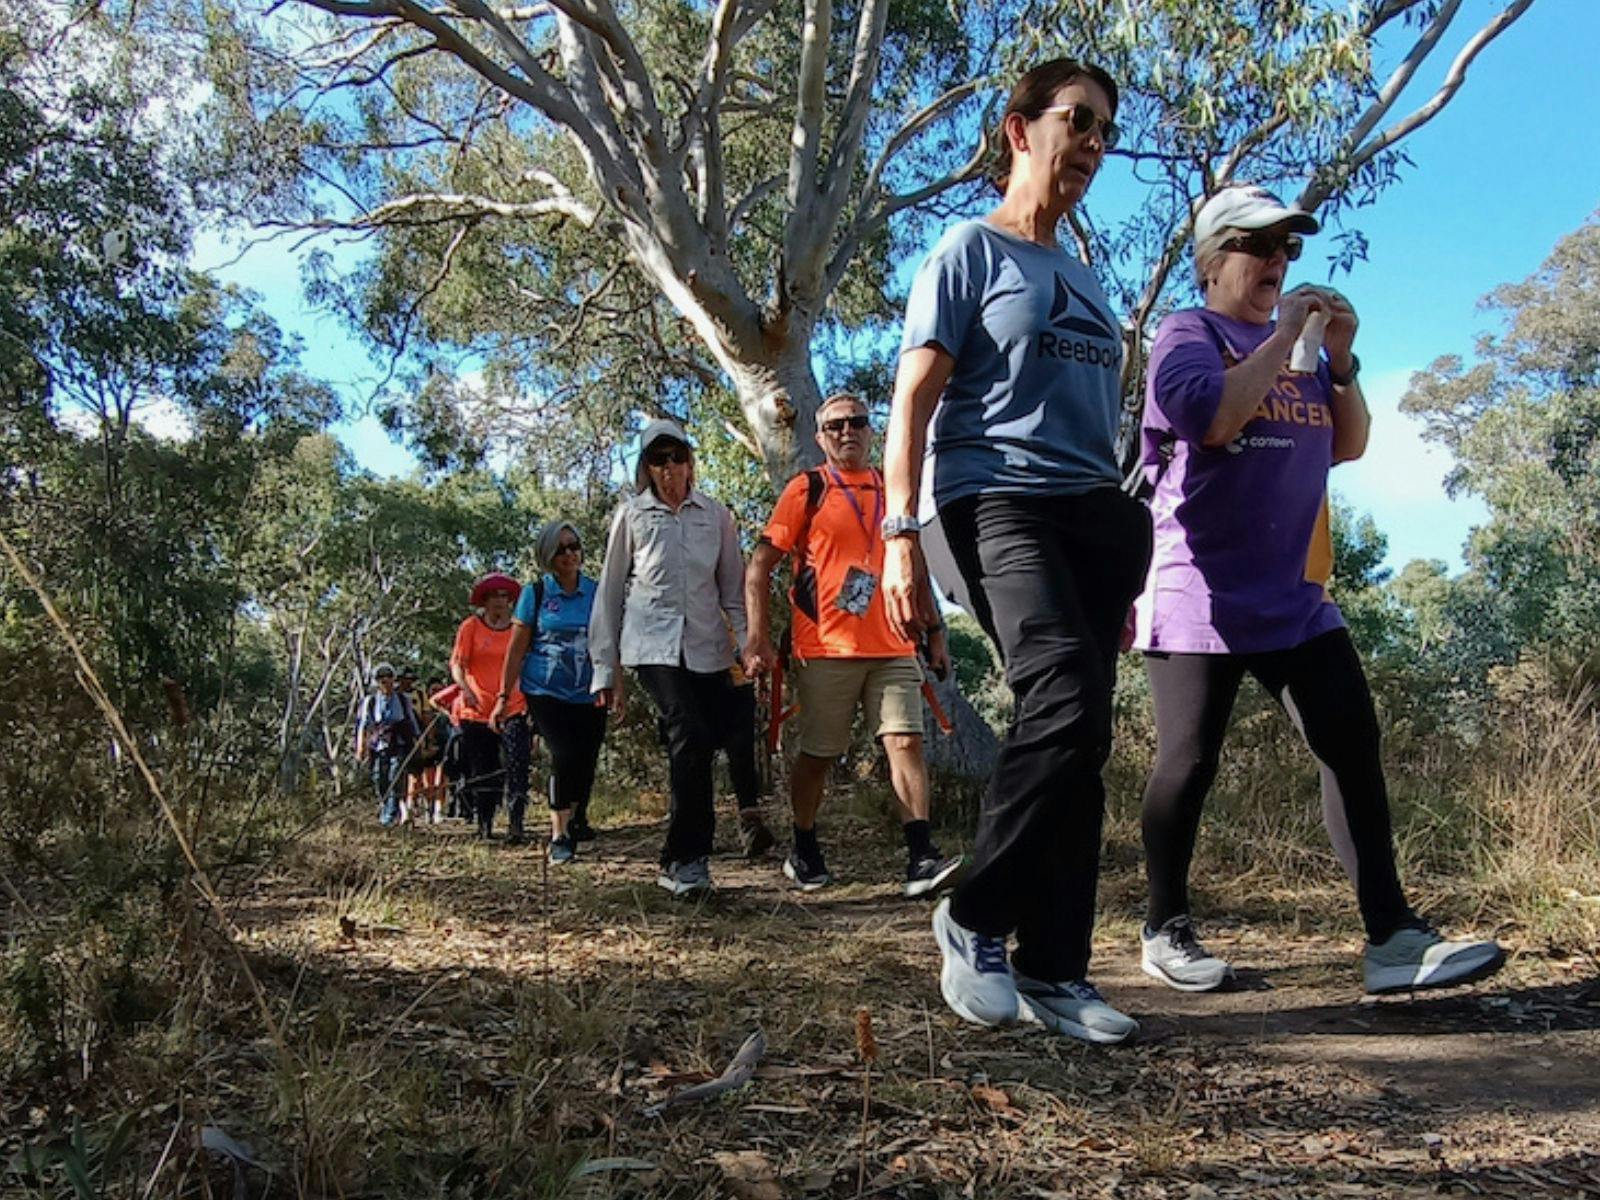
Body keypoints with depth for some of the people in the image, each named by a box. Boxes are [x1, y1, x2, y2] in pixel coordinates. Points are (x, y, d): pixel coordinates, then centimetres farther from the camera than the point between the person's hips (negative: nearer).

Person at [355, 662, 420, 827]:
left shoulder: (403, 701, 11)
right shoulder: (369, 702, 7)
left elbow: (413, 723, 19)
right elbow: (362, 725, 3)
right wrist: (360, 748, -5)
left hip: (399, 747, -1)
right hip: (378, 748, 1)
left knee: (395, 779, -16)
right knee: (380, 782, 2)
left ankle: (390, 815, -18)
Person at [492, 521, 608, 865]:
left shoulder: (596, 592, 3)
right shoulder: (535, 593, -1)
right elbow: (516, 650, 2)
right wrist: (504, 697, 0)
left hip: (588, 695, 3)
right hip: (545, 692, -2)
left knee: (586, 760, 7)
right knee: (565, 754, -18)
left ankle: (577, 818, 37)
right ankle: (560, 834, -3)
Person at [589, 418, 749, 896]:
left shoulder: (715, 515, 12)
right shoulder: (631, 514, 8)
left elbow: (734, 587, 14)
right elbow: (610, 593, 10)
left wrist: (749, 644, 2)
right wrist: (606, 668, 7)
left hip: (707, 646, 3)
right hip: (652, 644, -2)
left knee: (696, 747, -1)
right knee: (690, 736, -22)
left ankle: (679, 861, 15)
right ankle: (688, 858, -14)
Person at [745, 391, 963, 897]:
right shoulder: (807, 489, 2)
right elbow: (759, 566, -1)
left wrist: (934, 635, 17)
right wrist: (757, 637, -10)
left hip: (893, 647, 3)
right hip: (825, 648, -3)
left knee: (906, 742, -9)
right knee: (816, 755, 7)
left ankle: (921, 859, -10)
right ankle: (804, 852, 25)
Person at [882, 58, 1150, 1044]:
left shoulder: (1083, 278, 26)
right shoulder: (972, 250, 6)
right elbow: (913, 402, -4)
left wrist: (1123, 566, 24)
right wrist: (901, 537, -16)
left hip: (1098, 516, 7)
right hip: (1001, 503, -7)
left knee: (1077, 739, 0)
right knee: (1068, 708, -25)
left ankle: (1054, 969, 6)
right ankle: (976, 918, -7)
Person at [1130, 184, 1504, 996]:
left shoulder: (1299, 347, 19)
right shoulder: (1188, 334, -1)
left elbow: (1348, 445, 16)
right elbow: (1211, 418, -21)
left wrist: (1341, 359, 4)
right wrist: (1285, 337, -12)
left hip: (1296, 595, 7)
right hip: (1203, 594, -7)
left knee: (1354, 748, 1)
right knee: (1189, 764, -2)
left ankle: (1391, 937, 5)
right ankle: (1165, 931, 13)